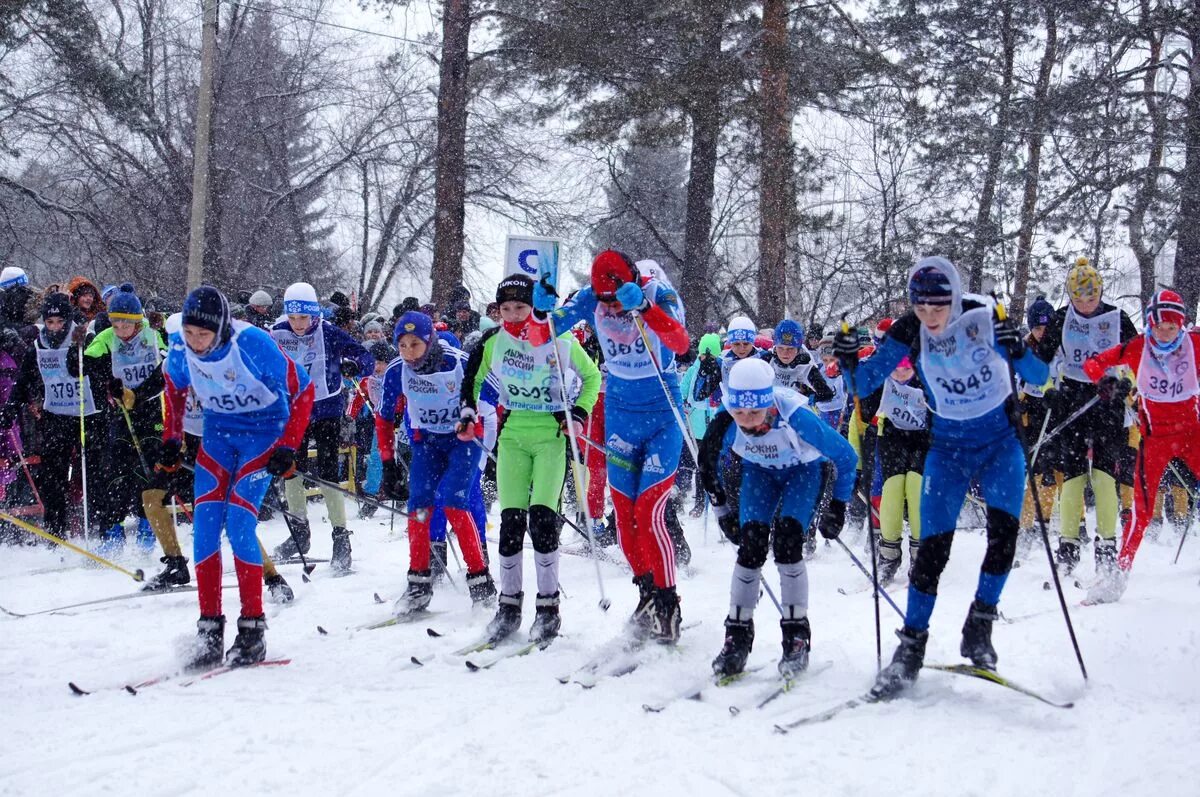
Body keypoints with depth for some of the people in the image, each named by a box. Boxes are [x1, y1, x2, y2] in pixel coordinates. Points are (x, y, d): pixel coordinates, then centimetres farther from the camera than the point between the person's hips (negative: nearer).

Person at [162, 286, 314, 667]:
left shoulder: (252, 344, -27)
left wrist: (288, 447, -19)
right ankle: (209, 629, 0)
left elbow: (302, 389, -17)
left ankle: (253, 629, -8)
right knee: (204, 528, -6)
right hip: (218, 434, 5)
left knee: (238, 525, -17)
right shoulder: (180, 349, -12)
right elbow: (175, 388, 12)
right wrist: (172, 439, 3)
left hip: (262, 432, -5)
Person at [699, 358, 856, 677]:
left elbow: (845, 456, -22)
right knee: (751, 544, -15)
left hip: (804, 470, -3)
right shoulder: (725, 423, -31)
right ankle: (738, 635, -5)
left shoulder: (795, 417, -39)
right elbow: (707, 467, -7)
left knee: (786, 541, -22)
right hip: (759, 471, 3)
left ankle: (797, 636, -11)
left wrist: (837, 507, -13)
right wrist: (723, 511, -2)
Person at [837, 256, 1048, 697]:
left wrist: (1019, 352, -41)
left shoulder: (986, 320, -19)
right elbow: (866, 384, -10)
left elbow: (1039, 377, -20)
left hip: (999, 439, -1)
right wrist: (850, 363, -31)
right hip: (947, 445, 1)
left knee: (1003, 529, -20)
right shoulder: (908, 332, -13)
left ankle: (979, 627, -3)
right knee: (934, 545, -7)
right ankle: (911, 645, 4)